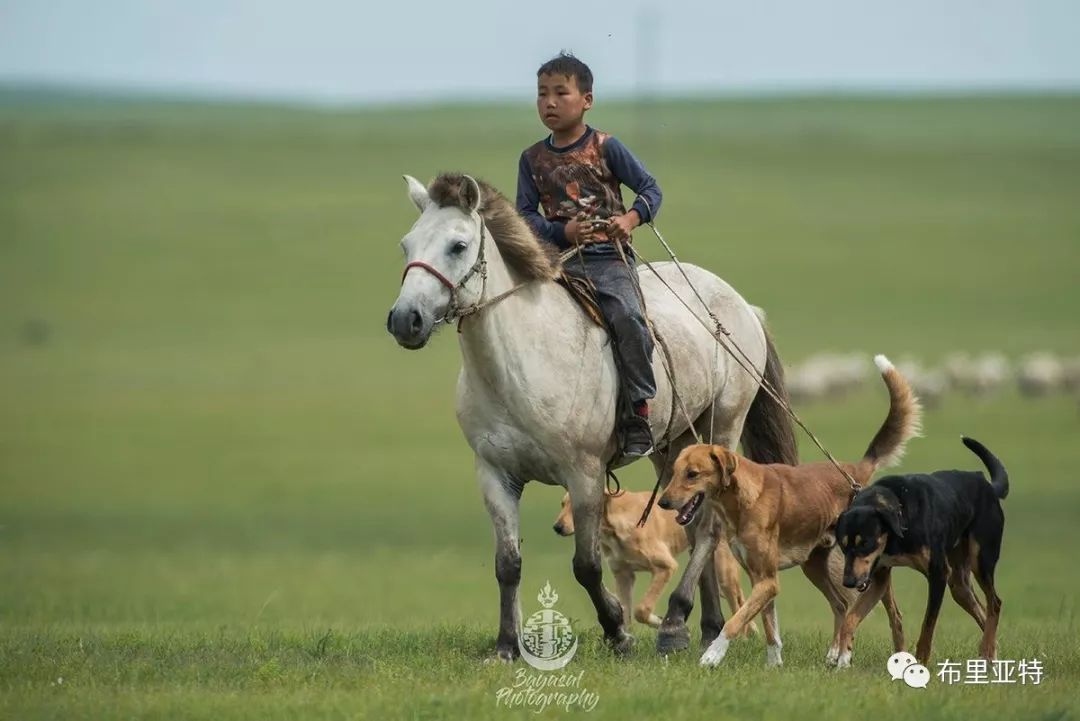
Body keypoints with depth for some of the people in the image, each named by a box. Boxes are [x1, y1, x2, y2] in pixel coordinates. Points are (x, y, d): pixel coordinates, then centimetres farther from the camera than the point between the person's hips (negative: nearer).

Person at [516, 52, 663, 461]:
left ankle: (638, 415, -21)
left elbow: (650, 189, 3)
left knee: (625, 316, -28)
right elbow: (526, 214, 5)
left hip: (608, 257, -4)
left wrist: (631, 218, -17)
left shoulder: (604, 148, 2)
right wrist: (562, 232, -13)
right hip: (559, 258, 4)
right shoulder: (534, 159, 11)